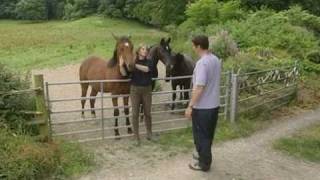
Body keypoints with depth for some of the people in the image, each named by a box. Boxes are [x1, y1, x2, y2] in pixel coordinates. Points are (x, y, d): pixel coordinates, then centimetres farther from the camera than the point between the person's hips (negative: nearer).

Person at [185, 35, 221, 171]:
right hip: (214, 104, 9)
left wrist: (190, 106, -20)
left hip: (202, 106, -9)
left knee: (201, 135, 6)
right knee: (208, 134, 22)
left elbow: (199, 88, -26)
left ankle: (204, 164, 18)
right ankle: (204, 155, 39)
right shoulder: (216, 60, 6)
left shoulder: (202, 63, -23)